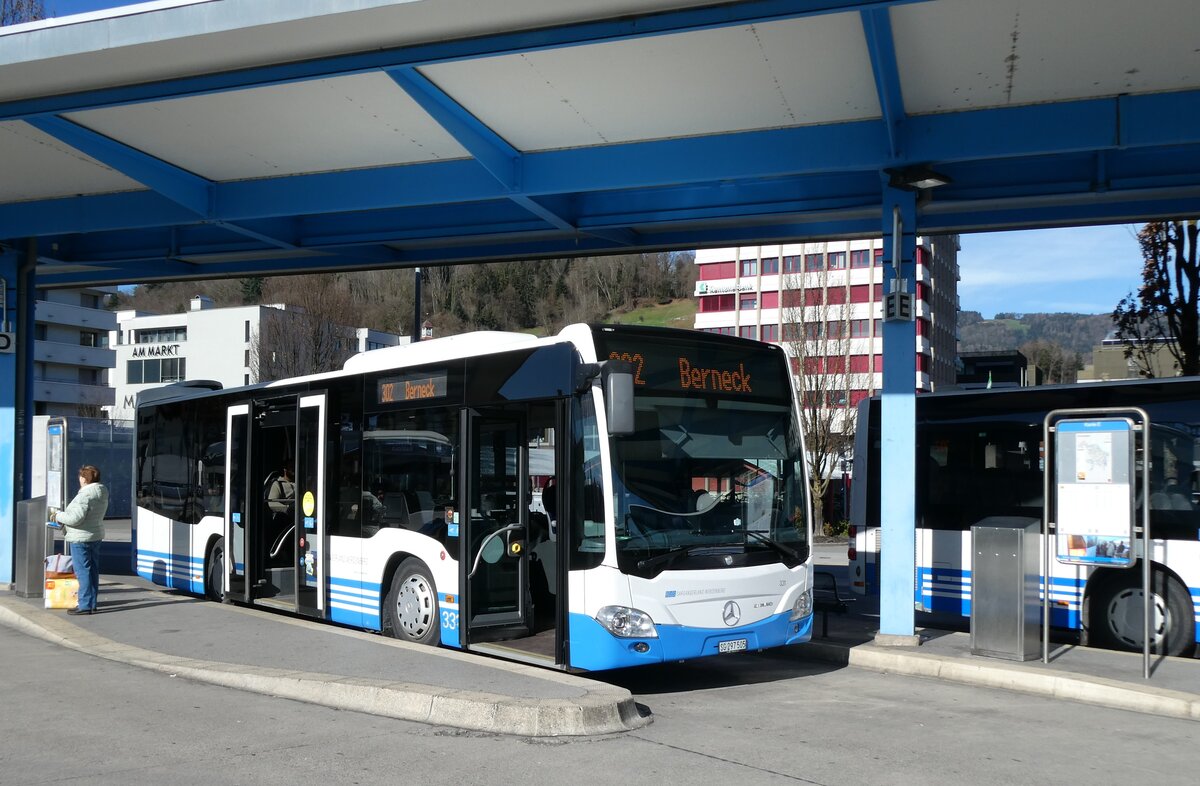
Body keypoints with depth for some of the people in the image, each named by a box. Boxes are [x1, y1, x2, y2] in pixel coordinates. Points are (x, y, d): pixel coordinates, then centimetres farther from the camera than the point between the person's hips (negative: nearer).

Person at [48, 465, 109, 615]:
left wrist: (58, 515, -7)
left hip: (81, 539, -9)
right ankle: (92, 604, 18)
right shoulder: (101, 492, 8)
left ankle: (85, 605, -3)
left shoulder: (85, 495, -21)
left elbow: (75, 518, -24)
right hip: (96, 536, 9)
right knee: (93, 570, 12)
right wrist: (63, 513, 17)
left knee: (83, 572, -5)